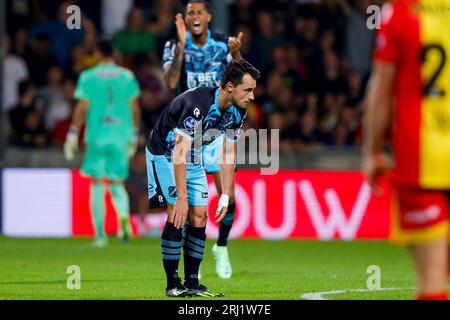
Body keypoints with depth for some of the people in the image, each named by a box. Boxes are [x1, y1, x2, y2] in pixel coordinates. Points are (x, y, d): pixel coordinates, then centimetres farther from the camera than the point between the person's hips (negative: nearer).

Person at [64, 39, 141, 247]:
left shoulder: (88, 77, -1)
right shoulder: (127, 76, 6)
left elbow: (82, 108, -5)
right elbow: (134, 109, 8)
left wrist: (72, 135, -1)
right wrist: (134, 135, 18)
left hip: (97, 136, -2)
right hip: (121, 136, 2)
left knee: (97, 184, 5)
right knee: (117, 183, 11)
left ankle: (100, 234, 1)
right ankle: (123, 215, -20)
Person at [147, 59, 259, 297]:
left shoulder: (238, 111, -10)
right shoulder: (198, 104, -35)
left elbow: (228, 155, 1)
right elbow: (179, 152, -36)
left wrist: (225, 196, -2)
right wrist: (181, 197, -38)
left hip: (193, 158, 7)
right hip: (165, 154, -7)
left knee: (199, 217, -1)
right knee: (177, 215, -16)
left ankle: (192, 282, 5)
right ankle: (173, 284, -10)